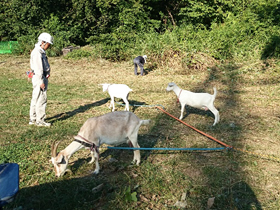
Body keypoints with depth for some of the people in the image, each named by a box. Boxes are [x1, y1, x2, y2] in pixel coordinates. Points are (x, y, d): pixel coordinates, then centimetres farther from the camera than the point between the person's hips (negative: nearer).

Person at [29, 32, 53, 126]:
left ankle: (33, 119, 21)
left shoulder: (41, 51, 16)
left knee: (35, 99, 13)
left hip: (41, 77, 10)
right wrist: (41, 82, -22)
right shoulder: (37, 52, -16)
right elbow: (38, 68, -20)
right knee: (41, 99, -6)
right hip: (40, 78, -10)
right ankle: (40, 120, 0)